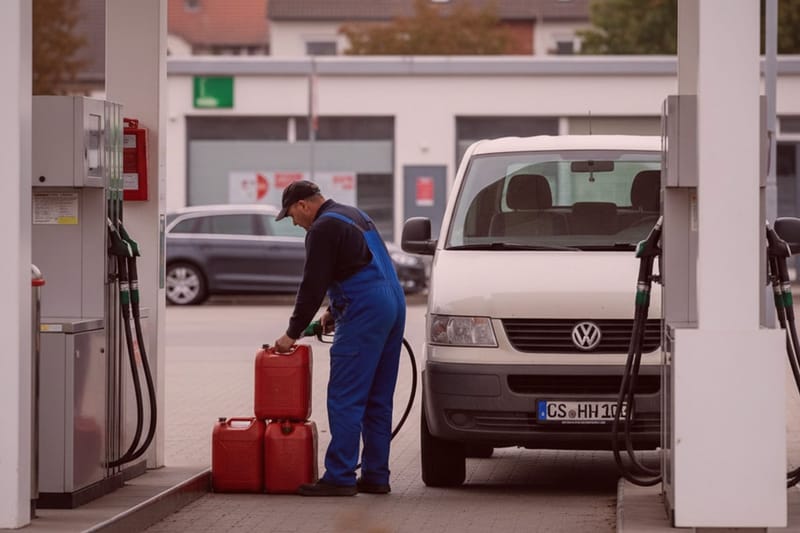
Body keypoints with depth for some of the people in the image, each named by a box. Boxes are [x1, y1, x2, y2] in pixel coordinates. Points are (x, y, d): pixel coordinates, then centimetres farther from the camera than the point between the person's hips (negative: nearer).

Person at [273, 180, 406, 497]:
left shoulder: (324, 228, -7)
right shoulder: (353, 216, 24)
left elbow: (313, 285, -9)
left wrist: (293, 333, -1)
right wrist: (334, 312, 30)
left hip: (364, 315, -10)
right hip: (393, 304, 10)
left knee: (345, 399, -8)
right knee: (378, 399, 12)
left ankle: (340, 477, -10)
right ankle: (376, 477, 13)